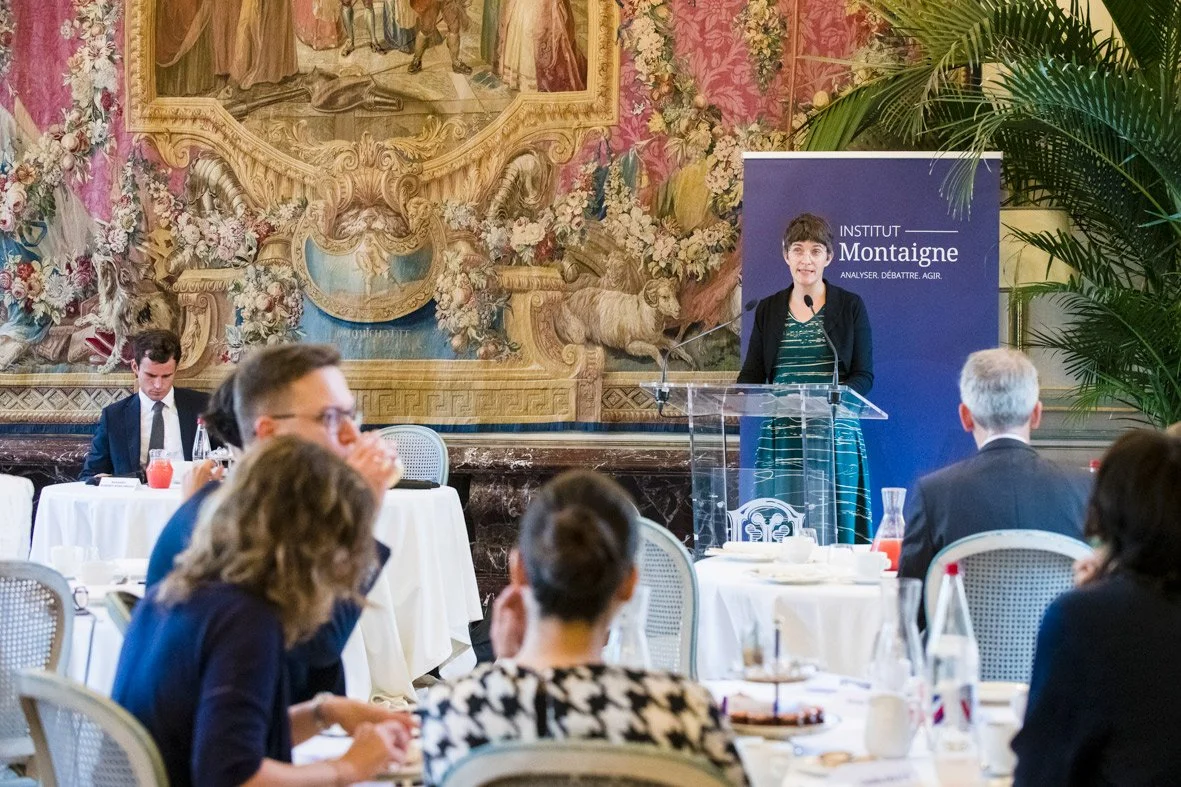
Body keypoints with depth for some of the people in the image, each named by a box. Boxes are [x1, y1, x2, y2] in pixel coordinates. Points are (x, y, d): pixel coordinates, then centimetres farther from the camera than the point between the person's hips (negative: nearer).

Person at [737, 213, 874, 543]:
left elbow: (864, 375, 2)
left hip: (835, 437, -2)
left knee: (835, 527, -6)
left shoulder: (850, 306, 6)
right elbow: (751, 374, 13)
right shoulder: (768, 309, 13)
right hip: (780, 437, 2)